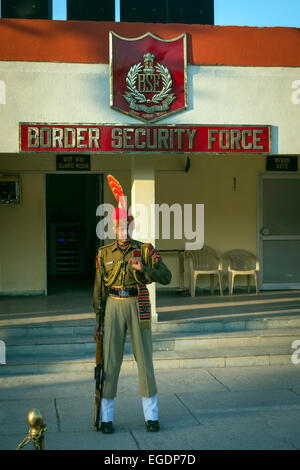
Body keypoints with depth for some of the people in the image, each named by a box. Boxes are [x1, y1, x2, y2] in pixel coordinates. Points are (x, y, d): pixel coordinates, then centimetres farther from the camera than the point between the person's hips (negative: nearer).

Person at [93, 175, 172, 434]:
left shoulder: (145, 250, 3)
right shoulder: (104, 253, 6)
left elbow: (166, 276, -5)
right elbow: (99, 288, 9)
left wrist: (143, 268, -21)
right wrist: (98, 319, 6)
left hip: (138, 305, 0)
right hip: (114, 306, 1)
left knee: (144, 358, 2)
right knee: (111, 358, 0)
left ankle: (151, 416, 12)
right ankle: (106, 417, 11)